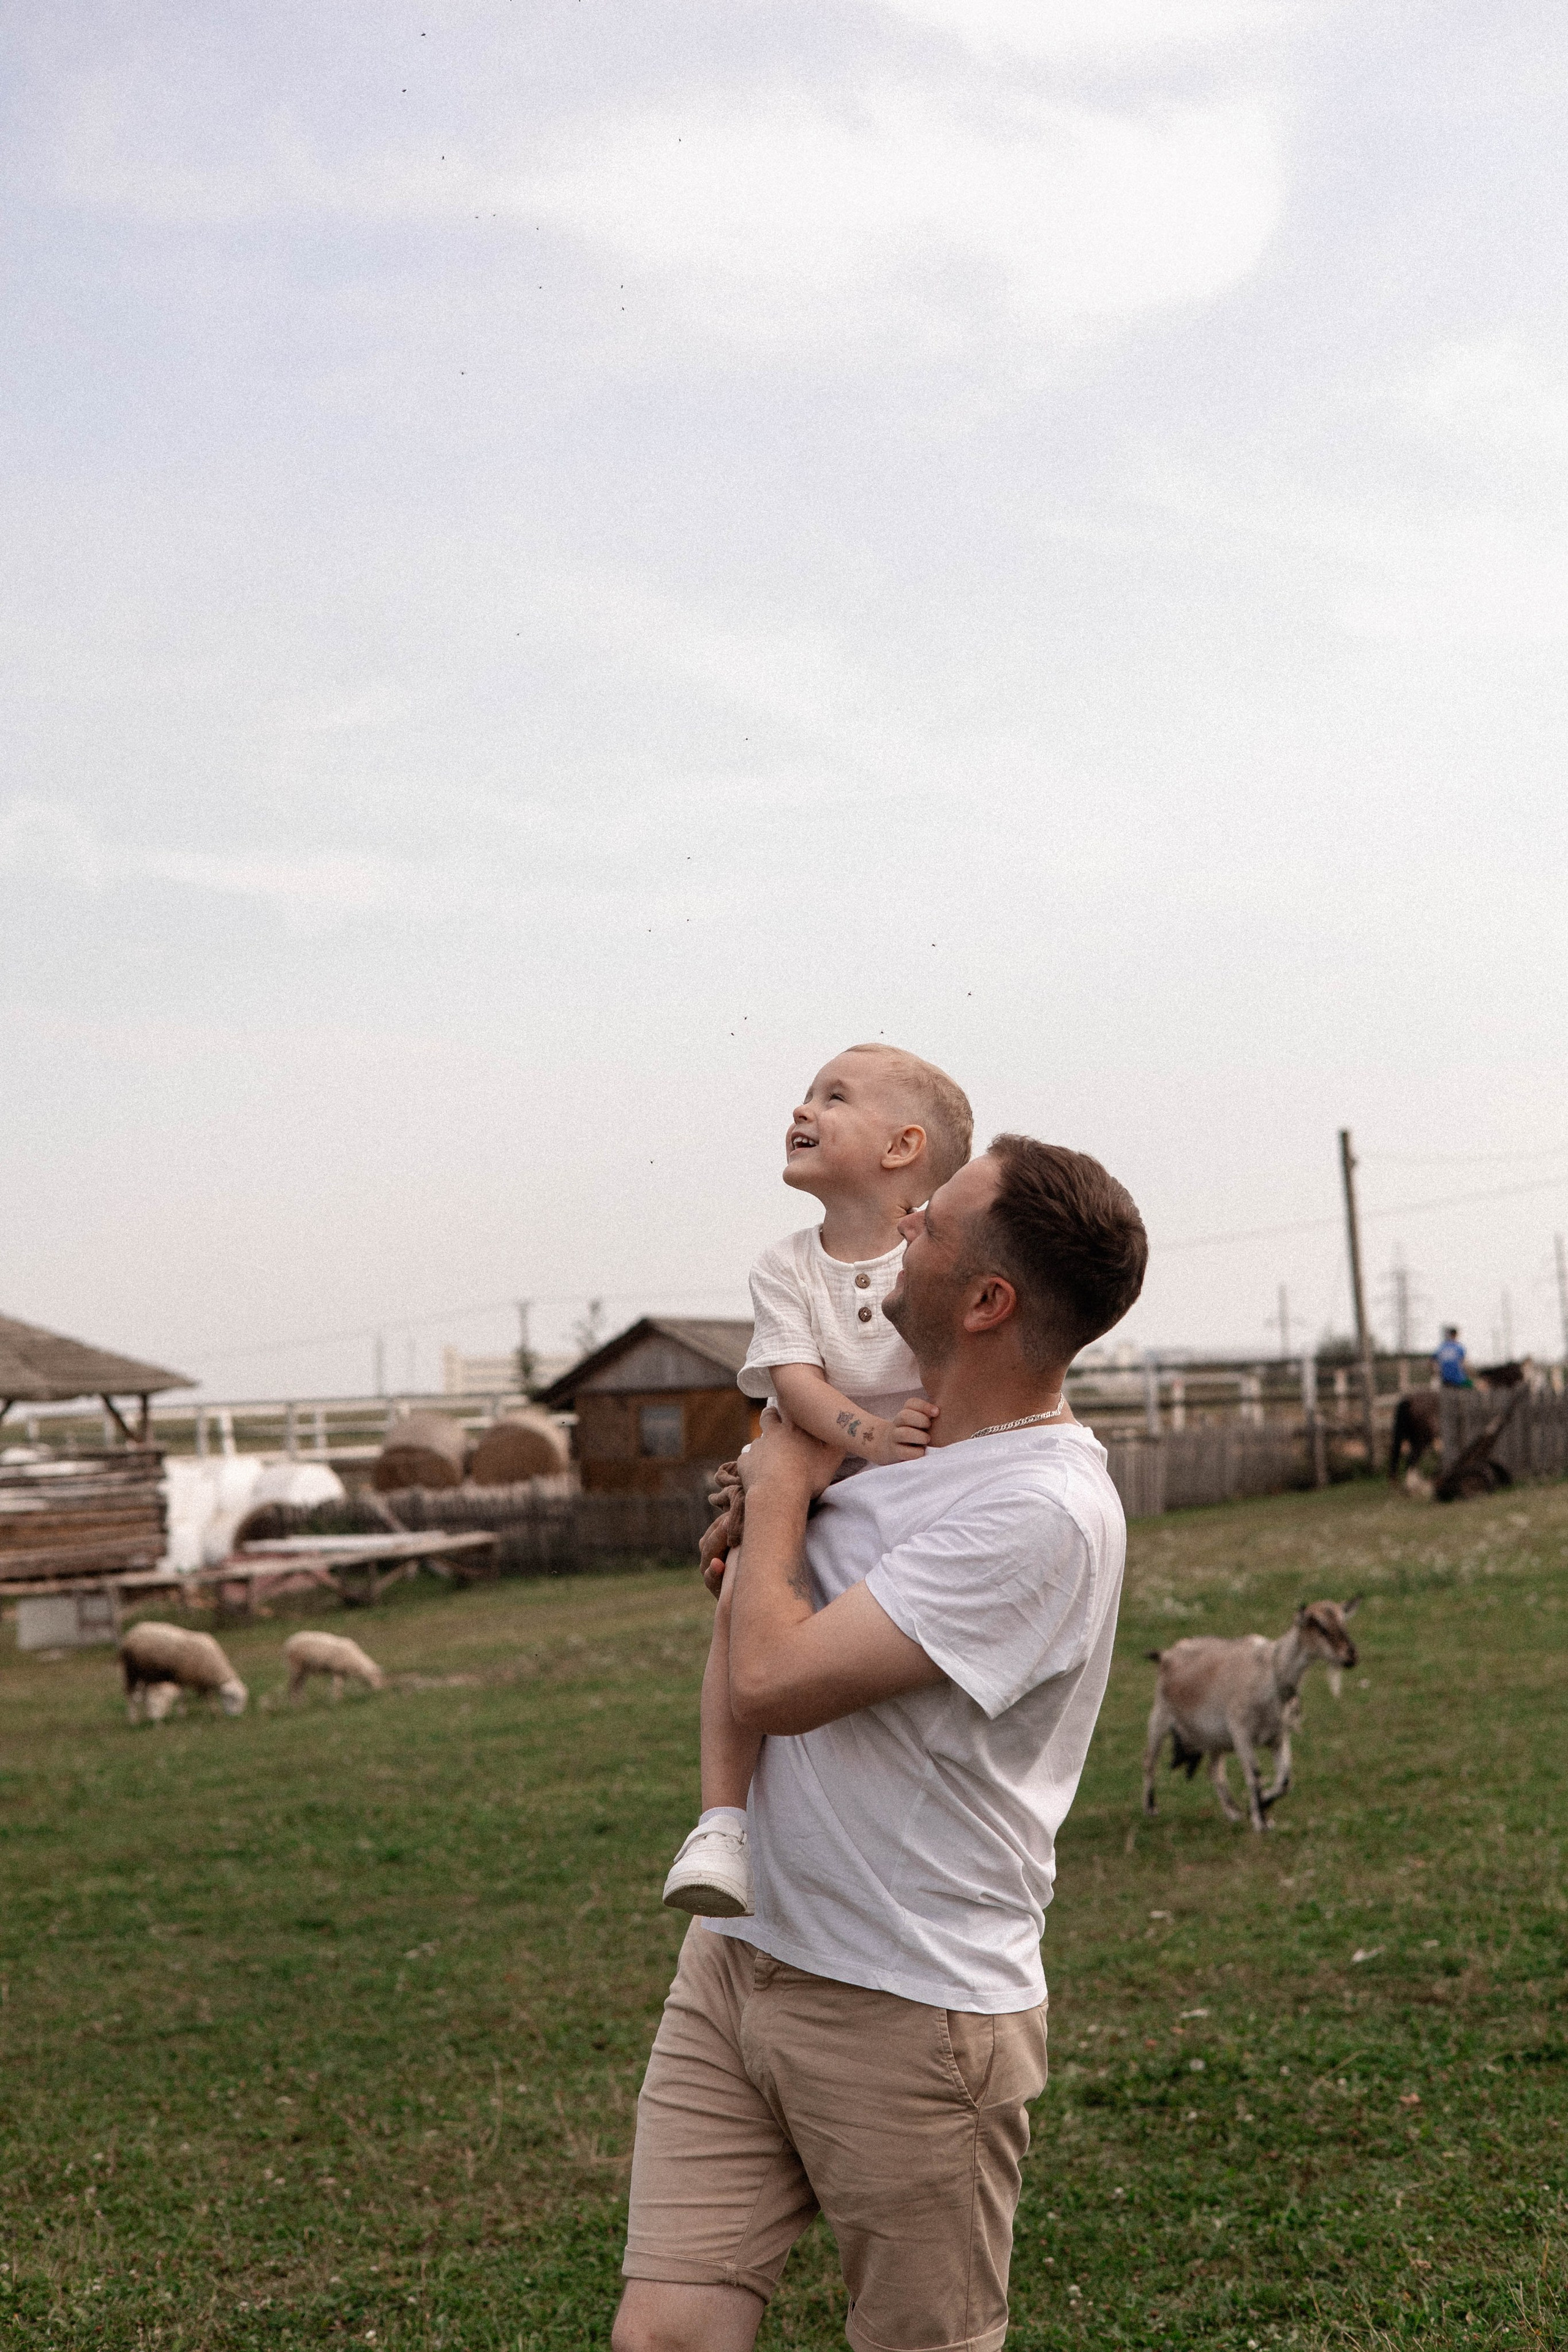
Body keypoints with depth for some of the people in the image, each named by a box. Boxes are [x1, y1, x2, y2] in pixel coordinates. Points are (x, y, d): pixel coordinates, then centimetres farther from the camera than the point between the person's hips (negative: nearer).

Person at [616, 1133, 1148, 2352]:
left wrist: (776, 1484, -6)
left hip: (911, 2012, -7)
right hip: (736, 1956, 7)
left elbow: (775, 1681, -24)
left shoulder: (1044, 1512, -21)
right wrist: (760, 1537, 4)